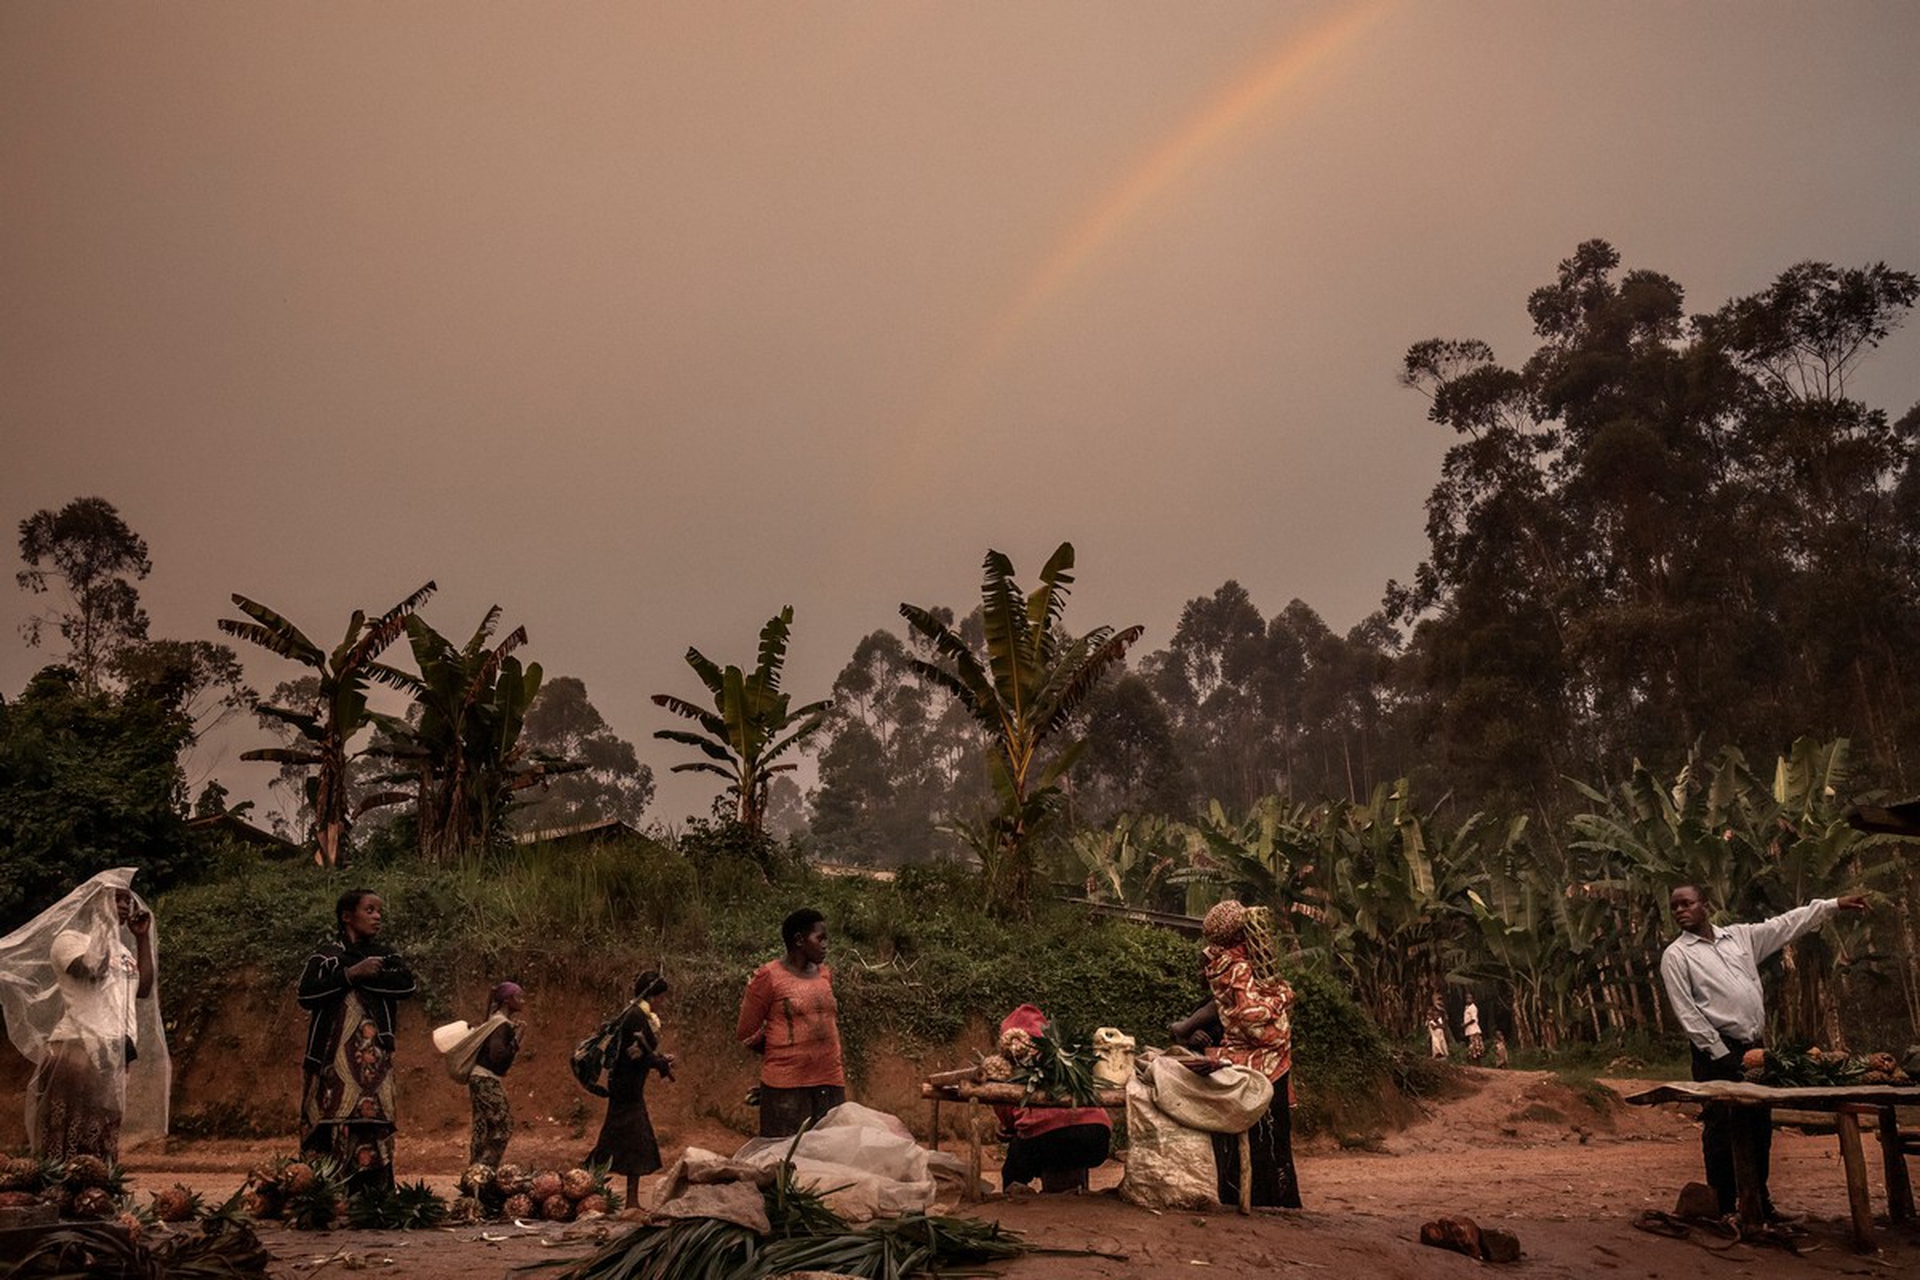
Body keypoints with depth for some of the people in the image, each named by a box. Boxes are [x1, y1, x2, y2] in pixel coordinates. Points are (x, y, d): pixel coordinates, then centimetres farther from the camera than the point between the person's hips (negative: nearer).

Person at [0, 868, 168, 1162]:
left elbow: (145, 989, 12)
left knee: (104, 1138, 8)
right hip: (79, 1048, -7)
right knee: (68, 1139, -9)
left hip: (116, 1053, 7)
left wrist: (143, 939, 11)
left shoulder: (120, 947, 18)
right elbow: (89, 970, -21)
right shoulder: (69, 938, -2)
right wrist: (104, 926, -11)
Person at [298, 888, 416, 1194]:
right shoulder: (327, 954, 8)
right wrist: (350, 974, -11)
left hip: (373, 1058, 2)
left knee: (372, 1128, -8)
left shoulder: (384, 954, 16)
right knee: (334, 1128, -10)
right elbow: (306, 995, -7)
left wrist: (364, 976, -7)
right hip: (334, 1057, -2)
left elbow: (406, 984, -2)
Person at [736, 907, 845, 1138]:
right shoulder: (768, 977, -6)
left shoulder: (825, 974, 12)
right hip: (786, 1086, -6)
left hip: (831, 1083, 6)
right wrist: (782, 1055, 3)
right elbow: (746, 1034, 0)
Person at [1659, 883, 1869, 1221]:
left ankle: (1759, 1200, 25)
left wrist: (1834, 904, 15)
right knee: (1722, 1130, -4)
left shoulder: (1739, 936, 13)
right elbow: (1686, 1011, -9)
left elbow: (1786, 925, 17)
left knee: (1760, 1126, 11)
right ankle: (1724, 1207, 5)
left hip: (1754, 1047, 5)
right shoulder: (1676, 955, -3)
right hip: (1717, 1052, -5)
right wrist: (1719, 1053, -13)